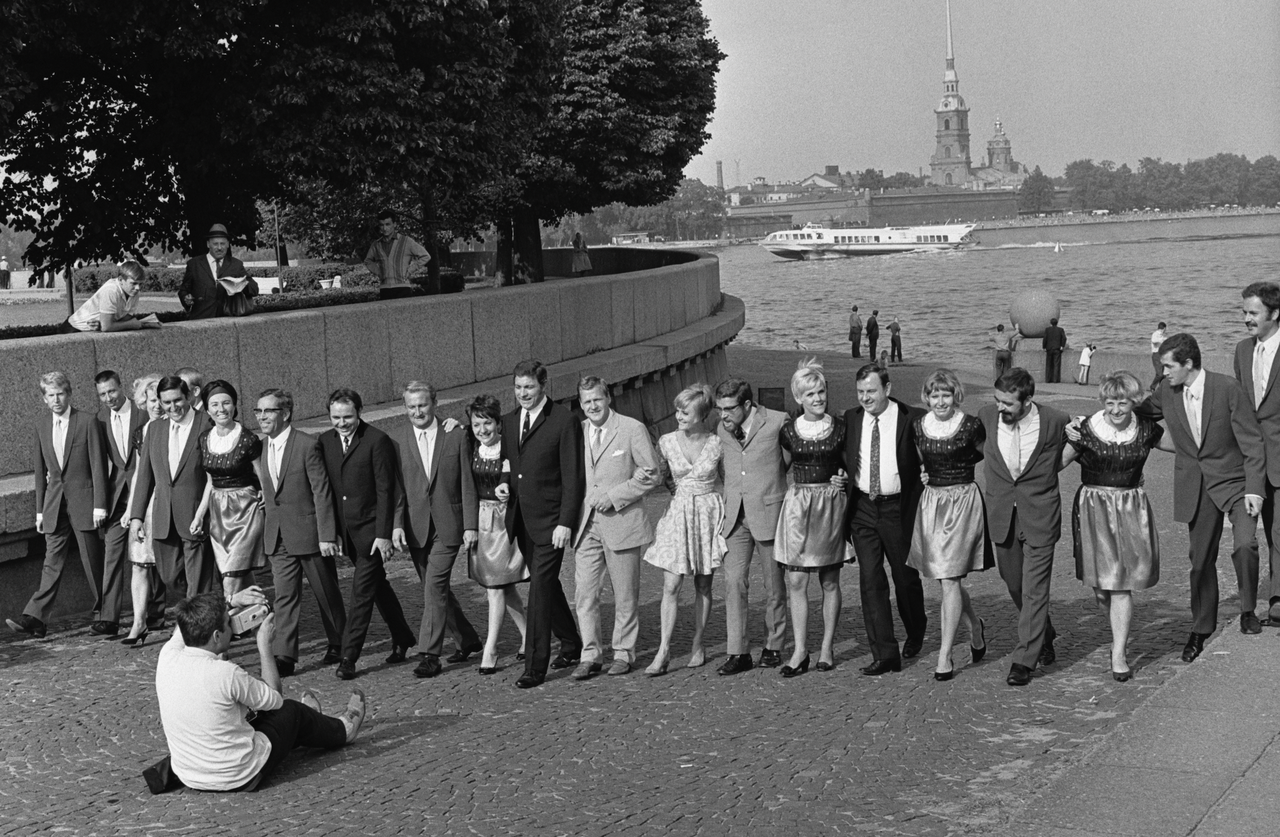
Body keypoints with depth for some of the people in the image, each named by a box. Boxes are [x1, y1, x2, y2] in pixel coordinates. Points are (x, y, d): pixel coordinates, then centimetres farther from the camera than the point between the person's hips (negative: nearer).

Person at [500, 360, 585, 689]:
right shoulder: (508, 421, 10)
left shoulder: (564, 422, -10)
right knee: (547, 585, 15)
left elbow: (573, 477, -12)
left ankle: (536, 666, -3)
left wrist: (566, 522, -16)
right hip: (521, 520, 7)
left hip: (550, 521, -7)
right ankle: (572, 646, 31)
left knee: (540, 588, -8)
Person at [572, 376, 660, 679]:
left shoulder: (632, 429, -5)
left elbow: (651, 475, -6)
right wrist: (581, 501, 4)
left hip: (621, 521, -4)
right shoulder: (577, 432, 8)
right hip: (586, 523, 4)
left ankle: (623, 653, 18)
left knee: (625, 594, 5)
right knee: (584, 592, -1)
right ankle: (590, 655, 7)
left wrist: (613, 496, -12)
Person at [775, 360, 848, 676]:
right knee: (795, 581, -3)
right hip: (797, 504, 1)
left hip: (830, 505, -1)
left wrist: (843, 478, -5)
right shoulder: (788, 431, 3)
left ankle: (827, 647, 17)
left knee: (829, 581, 6)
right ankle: (800, 651, 2)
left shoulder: (840, 429, 1)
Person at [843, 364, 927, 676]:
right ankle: (884, 653, 2)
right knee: (870, 579, -2)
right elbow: (842, 460, 15)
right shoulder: (850, 419, 4)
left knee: (905, 577, 11)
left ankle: (916, 633, 40)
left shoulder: (911, 419, -8)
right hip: (863, 508, 3)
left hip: (898, 508, -3)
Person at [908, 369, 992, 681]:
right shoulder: (918, 426, 3)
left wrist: (962, 466, -1)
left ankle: (945, 656, -3)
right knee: (950, 579, 13)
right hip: (931, 501, 5)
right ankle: (975, 626, 40)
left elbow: (986, 454, 7)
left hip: (963, 501, -5)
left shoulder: (971, 426, -9)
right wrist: (923, 471, 4)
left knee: (949, 579, -8)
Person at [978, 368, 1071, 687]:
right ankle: (1044, 636, 39)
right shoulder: (987, 415, -8)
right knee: (1014, 585, 16)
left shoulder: (1055, 422, -14)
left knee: (1034, 590, -3)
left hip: (1039, 516, -3)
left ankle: (1024, 660, 4)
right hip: (1001, 516, 4)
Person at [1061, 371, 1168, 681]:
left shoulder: (1145, 430, 1)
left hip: (1131, 509, 1)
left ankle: (1119, 654, 3)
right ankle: (1120, 632, 33)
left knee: (1122, 584, -3)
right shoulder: (1087, 430, -7)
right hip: (1094, 507, -1)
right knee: (1102, 581, 2)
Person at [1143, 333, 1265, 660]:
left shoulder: (1227, 388, -15)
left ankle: (1248, 611, 1)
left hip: (1234, 480, -4)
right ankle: (1201, 630, 25)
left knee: (1245, 544, -22)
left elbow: (1252, 442, -11)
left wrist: (1254, 488, -15)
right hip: (1196, 486, 4)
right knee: (1200, 559, 9)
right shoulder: (1166, 391, -2)